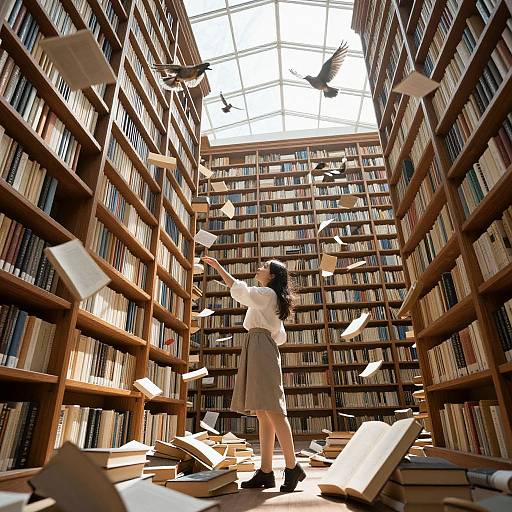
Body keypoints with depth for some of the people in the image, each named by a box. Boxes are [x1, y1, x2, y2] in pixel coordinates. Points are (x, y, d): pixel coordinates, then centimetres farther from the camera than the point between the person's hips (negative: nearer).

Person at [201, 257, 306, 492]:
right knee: (262, 413, 4)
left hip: (260, 347, -10)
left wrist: (218, 266, -9)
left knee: (272, 410, -13)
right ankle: (266, 472, 5)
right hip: (257, 350, 10)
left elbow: (239, 290, -14)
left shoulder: (267, 293, 1)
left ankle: (292, 466, -9)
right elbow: (280, 337, 29)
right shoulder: (270, 299, 28)